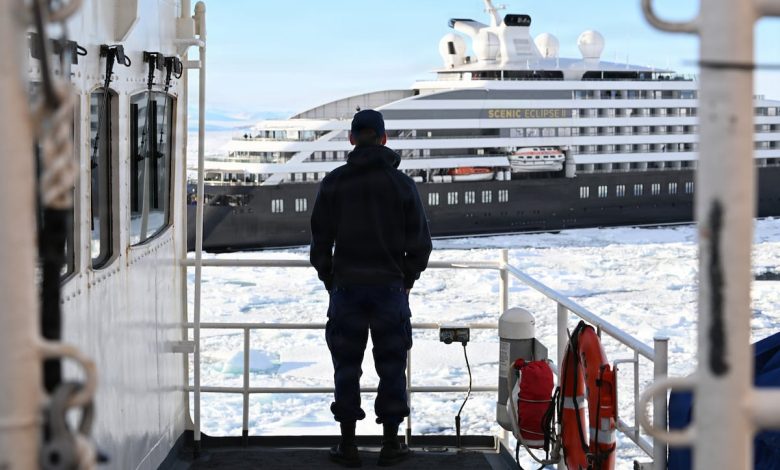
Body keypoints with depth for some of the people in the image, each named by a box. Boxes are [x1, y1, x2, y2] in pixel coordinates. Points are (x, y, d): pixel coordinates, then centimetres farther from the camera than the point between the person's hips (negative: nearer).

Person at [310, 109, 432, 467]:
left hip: (346, 286, 0)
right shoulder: (402, 183, -2)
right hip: (390, 287, 0)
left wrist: (329, 281, 13)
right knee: (391, 367, 7)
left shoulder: (334, 182, -1)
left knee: (347, 367, 6)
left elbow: (320, 239, 0)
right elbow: (419, 241, -1)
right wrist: (407, 280, 14)